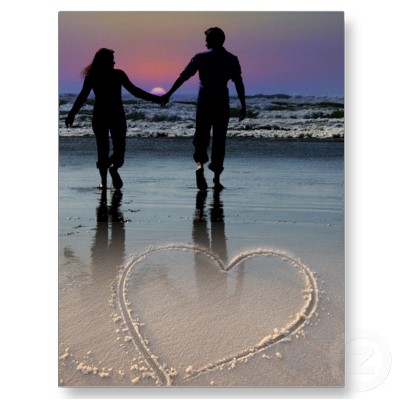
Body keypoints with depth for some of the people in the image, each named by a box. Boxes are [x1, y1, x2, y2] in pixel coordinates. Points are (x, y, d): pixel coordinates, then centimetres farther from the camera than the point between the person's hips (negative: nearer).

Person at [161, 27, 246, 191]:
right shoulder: (232, 59, 5)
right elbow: (239, 83, 0)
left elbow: (183, 77, 2)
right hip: (222, 104, 1)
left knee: (201, 137, 8)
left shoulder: (200, 57, 3)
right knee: (219, 140, 7)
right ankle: (216, 179, 6)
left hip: (204, 103, -1)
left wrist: (168, 94, 7)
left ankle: (200, 165, -20)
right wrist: (243, 106, 4)